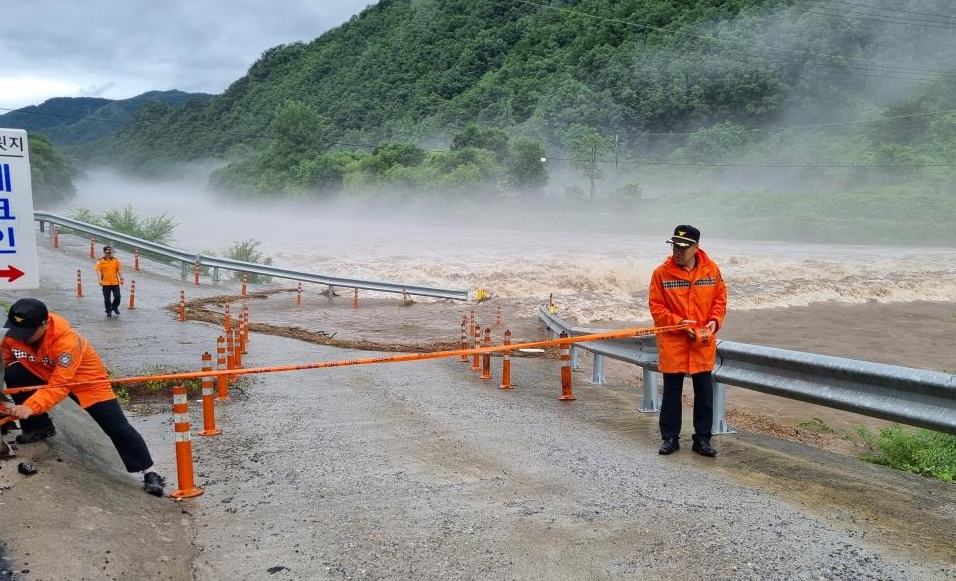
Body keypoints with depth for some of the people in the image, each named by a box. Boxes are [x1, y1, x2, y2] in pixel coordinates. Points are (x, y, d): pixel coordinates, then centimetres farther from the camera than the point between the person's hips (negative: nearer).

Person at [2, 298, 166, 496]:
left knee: (117, 427, -15)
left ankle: (149, 472, -6)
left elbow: (59, 386, -38)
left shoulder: (66, 341, -37)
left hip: (86, 379, -6)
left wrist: (31, 406, -50)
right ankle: (39, 427, 1)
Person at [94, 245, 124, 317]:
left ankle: (115, 307, 26)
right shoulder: (100, 261, -1)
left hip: (115, 282, 2)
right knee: (107, 298, 3)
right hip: (105, 283, -1)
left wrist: (121, 278, -2)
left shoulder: (116, 260, 5)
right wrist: (100, 280, -14)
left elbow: (119, 270, 6)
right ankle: (108, 311, 17)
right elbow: (98, 271, -4)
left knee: (117, 296, 0)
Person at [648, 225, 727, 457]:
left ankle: (702, 439, 21)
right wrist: (679, 323, -17)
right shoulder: (661, 273, -7)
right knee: (671, 393, 7)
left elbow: (720, 299, 8)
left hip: (704, 343, 2)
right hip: (672, 344, -2)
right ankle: (670, 438, 19)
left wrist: (715, 320, -9)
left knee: (705, 393, 8)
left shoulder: (712, 270, 0)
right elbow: (656, 307, -6)